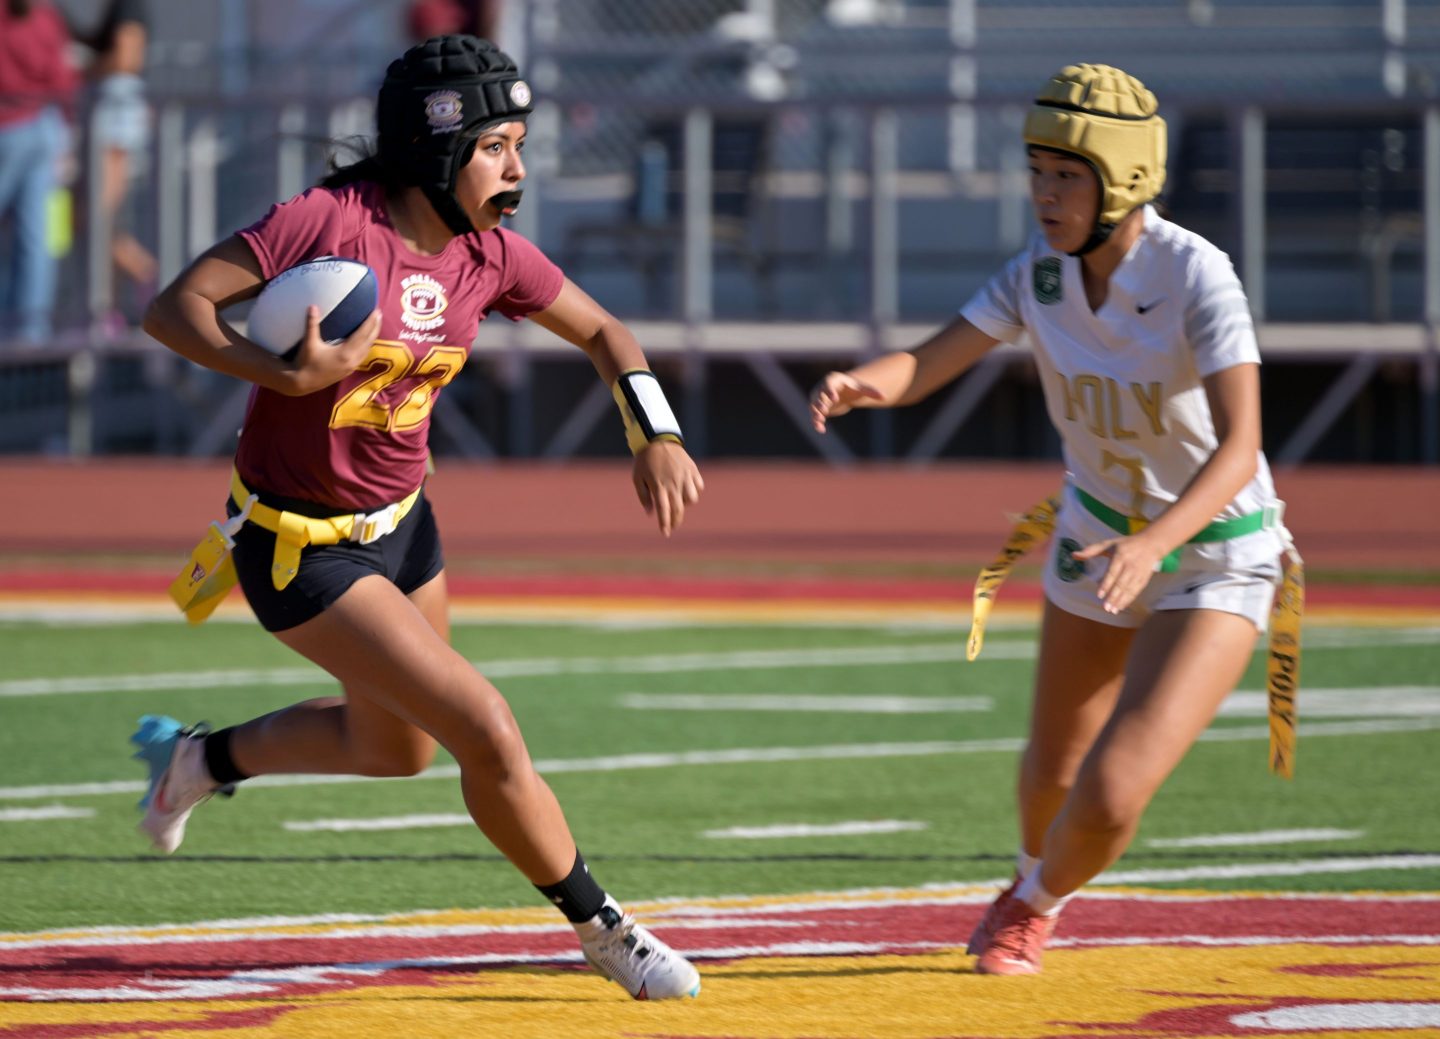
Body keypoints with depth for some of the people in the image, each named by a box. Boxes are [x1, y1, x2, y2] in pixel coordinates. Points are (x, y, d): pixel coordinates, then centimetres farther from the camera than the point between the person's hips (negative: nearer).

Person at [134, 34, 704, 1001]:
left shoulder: (490, 254, -5)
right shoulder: (328, 220, -24)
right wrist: (289, 376, -35)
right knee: (485, 730, -11)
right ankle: (604, 931, 6)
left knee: (396, 749, 25)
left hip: (402, 523, 8)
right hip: (303, 548, -8)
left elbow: (602, 331, 10)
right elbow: (173, 309, -22)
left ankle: (200, 759, 47)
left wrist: (656, 438, -6)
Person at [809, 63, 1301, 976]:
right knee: (1054, 765, 23)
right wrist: (860, 384, -42)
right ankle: (1034, 883, 58)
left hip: (1216, 554, -6)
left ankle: (1038, 902, 17)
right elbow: (923, 367, -17)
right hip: (1102, 529, 6)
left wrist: (1152, 545, -53)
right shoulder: (1042, 273, -11)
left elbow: (1239, 450, -37)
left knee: (1110, 797, -17)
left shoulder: (1197, 277, -28)